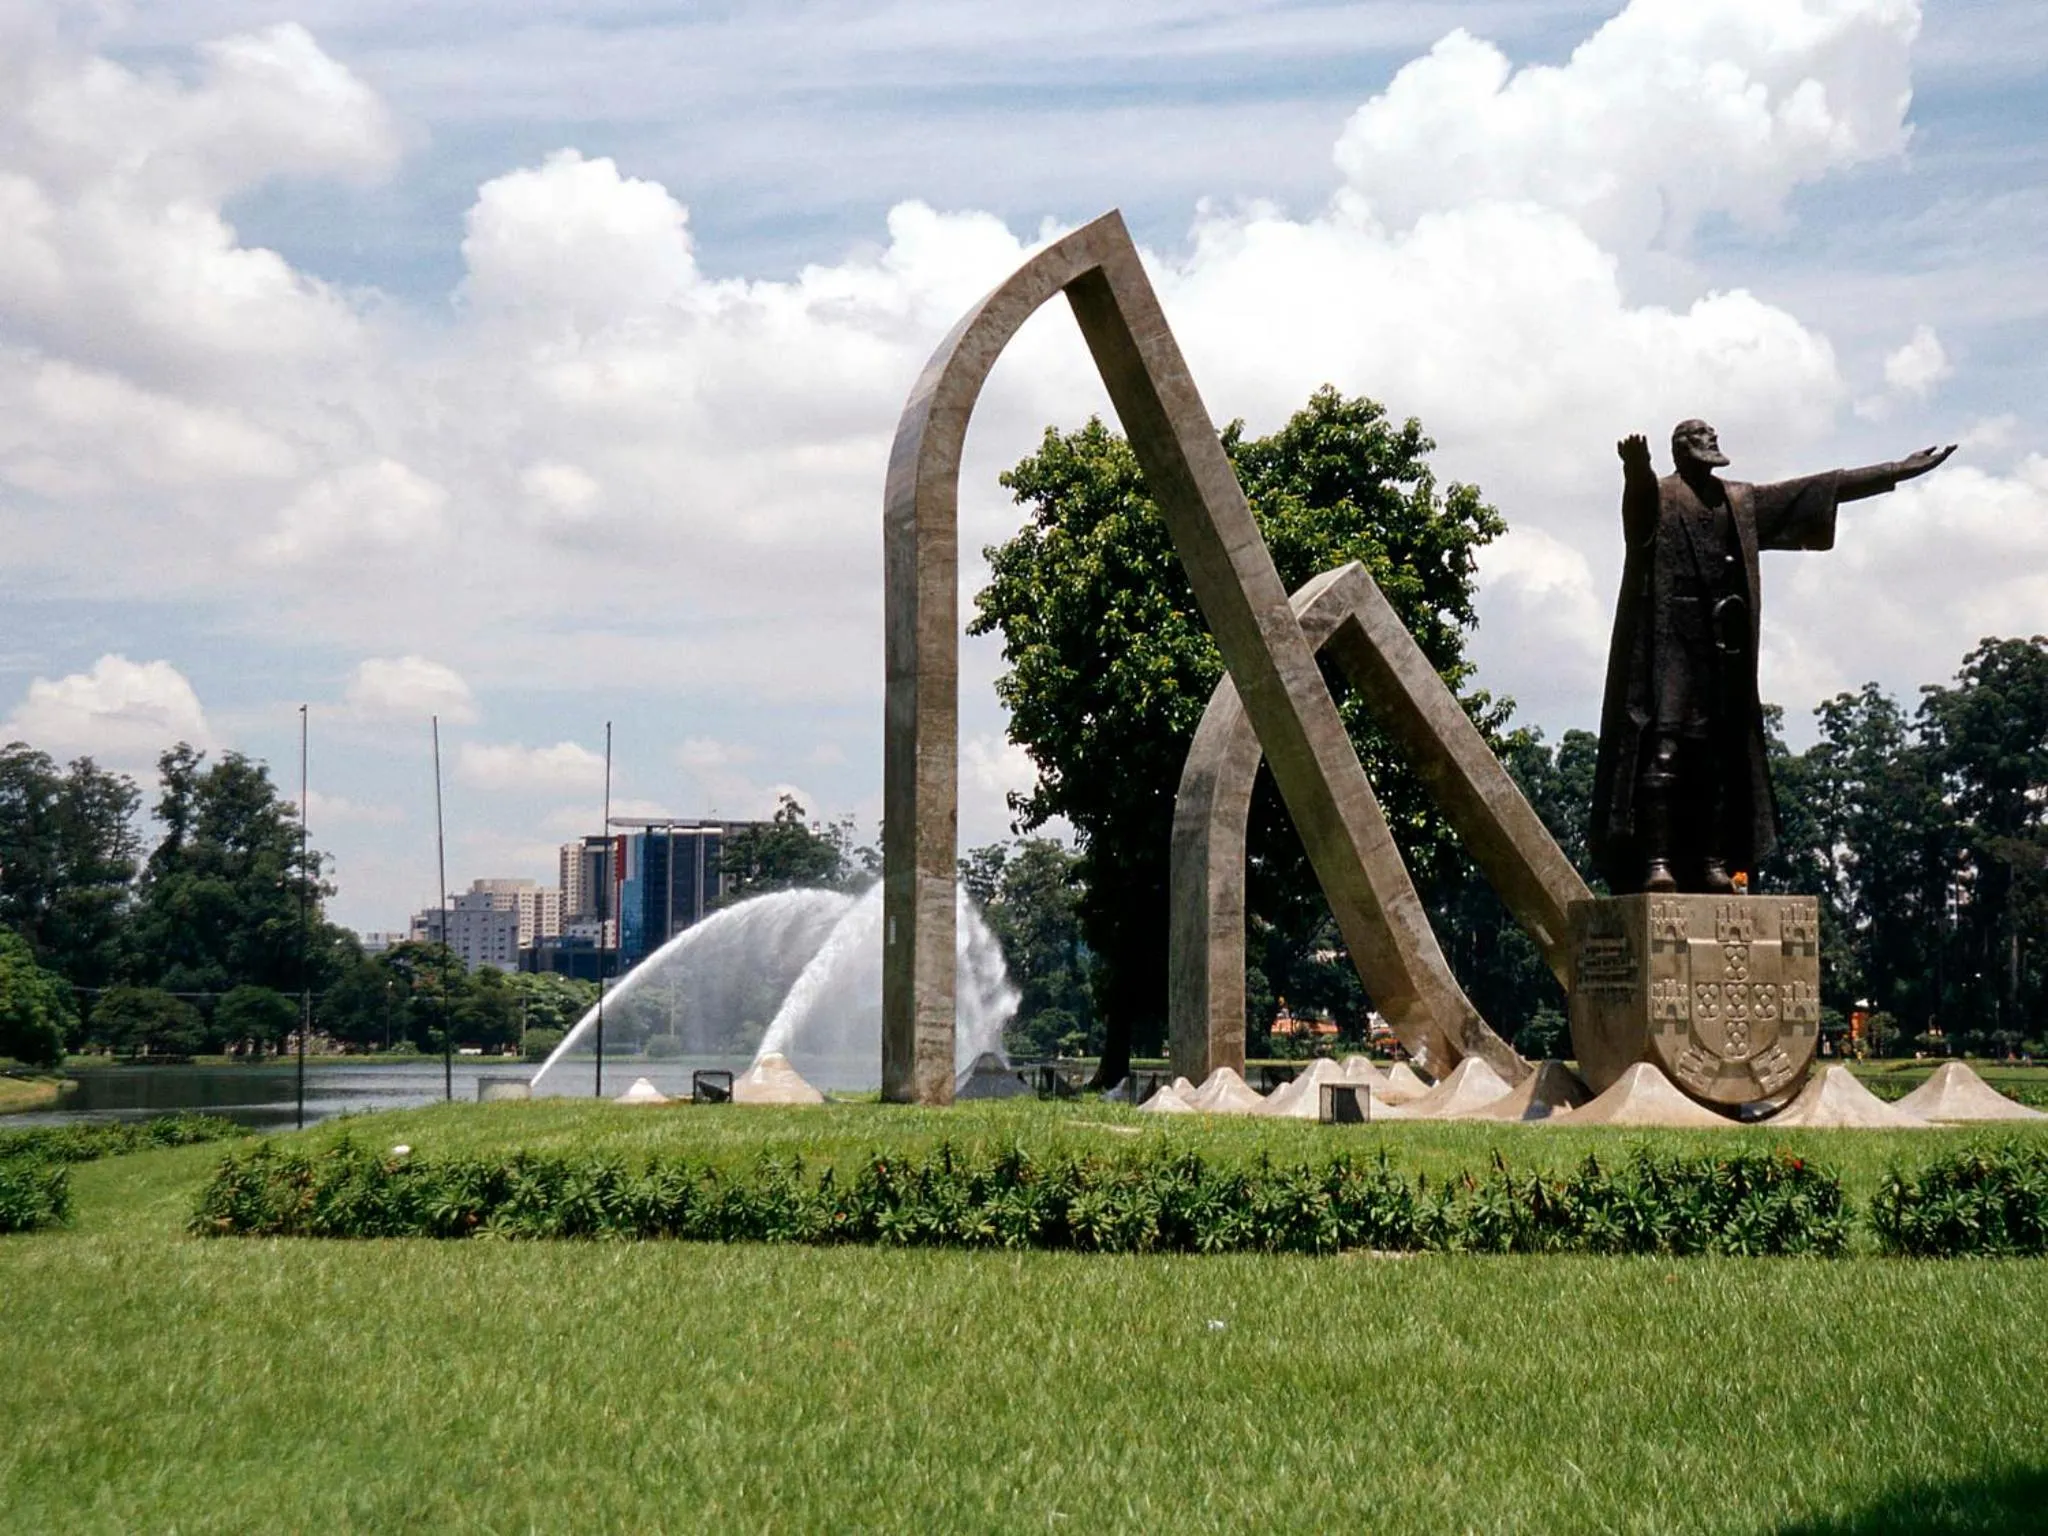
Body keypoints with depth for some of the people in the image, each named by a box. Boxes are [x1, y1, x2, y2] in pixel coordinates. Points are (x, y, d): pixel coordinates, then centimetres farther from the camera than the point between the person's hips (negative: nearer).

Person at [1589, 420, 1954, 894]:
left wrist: (1899, 470, 22)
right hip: (1668, 640, -6)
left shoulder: (1741, 501, 20)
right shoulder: (1656, 494, 2)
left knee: (1720, 751, 0)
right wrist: (1635, 467, -49)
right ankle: (1656, 862, -20)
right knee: (1663, 747, -14)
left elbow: (1820, 489, 22)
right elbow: (1639, 489, -23)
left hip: (1723, 645, 6)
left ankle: (1712, 863, 0)